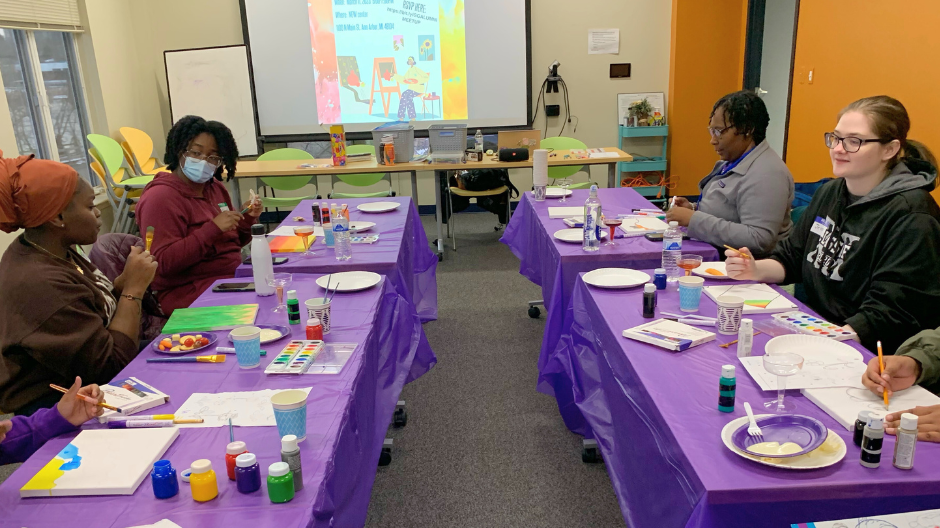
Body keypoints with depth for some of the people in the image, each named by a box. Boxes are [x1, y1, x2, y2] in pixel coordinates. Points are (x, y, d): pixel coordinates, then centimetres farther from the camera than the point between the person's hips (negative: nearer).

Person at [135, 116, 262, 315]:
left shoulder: (216, 188, 12)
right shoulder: (160, 198, -11)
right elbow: (164, 262, -20)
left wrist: (247, 219, -1)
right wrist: (213, 228, -24)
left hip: (233, 278, 8)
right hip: (191, 293, -8)